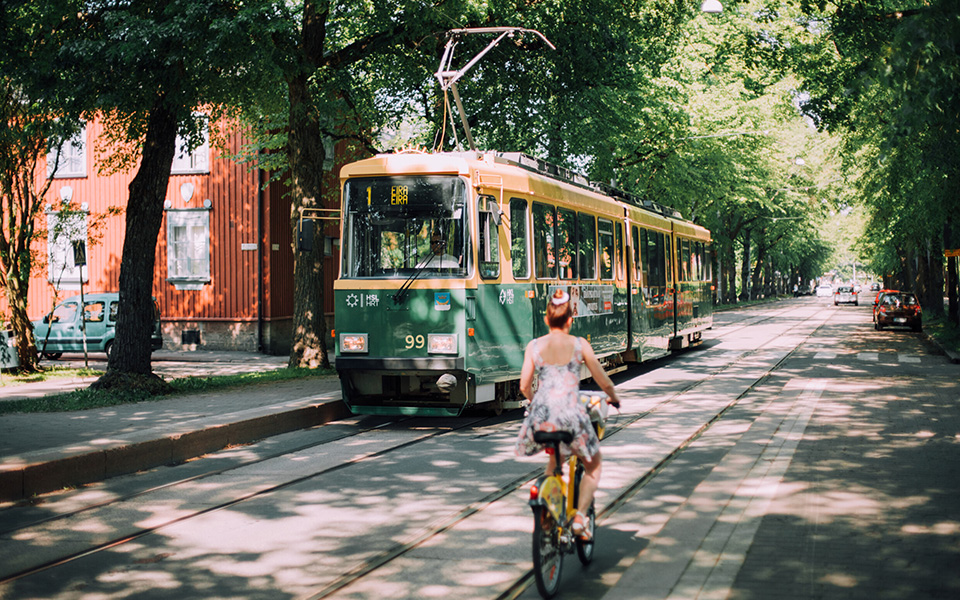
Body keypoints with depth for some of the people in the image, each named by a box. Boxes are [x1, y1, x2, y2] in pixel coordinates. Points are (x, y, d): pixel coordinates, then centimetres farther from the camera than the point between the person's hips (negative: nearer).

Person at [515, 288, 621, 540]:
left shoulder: (534, 346, 6)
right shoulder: (579, 344, 1)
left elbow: (524, 387, 5)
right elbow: (603, 381, 6)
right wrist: (614, 398, 27)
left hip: (541, 416, 3)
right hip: (570, 414, -3)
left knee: (555, 458, 33)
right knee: (593, 465, 20)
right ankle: (580, 515, 1)